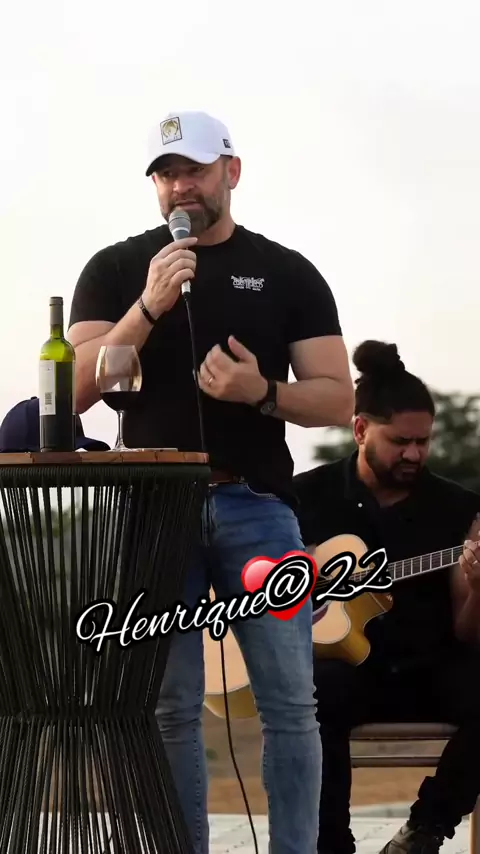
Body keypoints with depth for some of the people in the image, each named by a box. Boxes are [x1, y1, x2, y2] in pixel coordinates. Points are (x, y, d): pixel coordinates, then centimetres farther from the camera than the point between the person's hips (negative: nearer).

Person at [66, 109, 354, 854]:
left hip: (256, 504, 0)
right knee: (168, 709, 0)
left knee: (290, 703, -4)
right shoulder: (116, 270, 7)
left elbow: (338, 400, 5)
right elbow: (75, 392, -3)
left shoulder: (288, 274, 8)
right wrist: (149, 305, -14)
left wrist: (263, 392, -16)